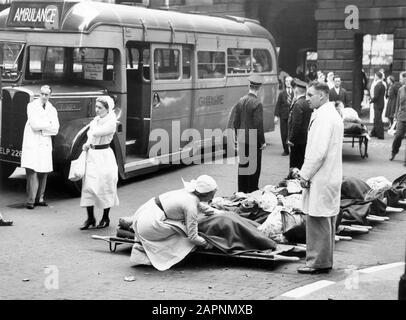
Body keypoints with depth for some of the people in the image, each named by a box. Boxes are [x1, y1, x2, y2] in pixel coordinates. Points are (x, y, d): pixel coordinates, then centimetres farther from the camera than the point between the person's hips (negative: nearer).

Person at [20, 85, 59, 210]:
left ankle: (39, 198, 14)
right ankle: (30, 200, -12)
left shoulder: (52, 110, 12)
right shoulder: (32, 106, 0)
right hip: (32, 143, -4)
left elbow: (55, 130, 0)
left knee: (43, 173, 5)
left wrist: (41, 126, -10)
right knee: (32, 171, -12)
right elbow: (34, 125, -14)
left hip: (45, 144, 5)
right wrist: (49, 123, -7)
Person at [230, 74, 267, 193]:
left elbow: (235, 122, 8)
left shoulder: (240, 101, 4)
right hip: (254, 141, -6)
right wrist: (262, 142, -8)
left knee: (242, 166, 13)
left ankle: (241, 191, 20)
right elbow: (259, 125, -17)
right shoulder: (257, 103, -16)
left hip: (242, 140, 6)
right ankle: (252, 191, 7)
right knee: (254, 167, 3)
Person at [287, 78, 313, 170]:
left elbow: (296, 124, -20)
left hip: (298, 141, -8)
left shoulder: (298, 104, -18)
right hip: (307, 139, 8)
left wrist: (291, 140, -13)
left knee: (295, 164, -2)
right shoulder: (308, 103, 7)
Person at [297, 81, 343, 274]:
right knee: (327, 220, 15)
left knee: (318, 221, -4)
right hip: (331, 177, 11)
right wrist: (307, 172, 18)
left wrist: (305, 175, -14)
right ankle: (325, 260, 24)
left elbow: (319, 151, -22)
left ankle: (318, 263, 1)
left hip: (321, 179, -11)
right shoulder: (334, 115, 16)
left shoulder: (323, 117, -16)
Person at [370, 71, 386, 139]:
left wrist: (371, 100, -6)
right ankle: (374, 133, 31)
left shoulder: (377, 85, -19)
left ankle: (380, 135, -1)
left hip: (378, 105, -9)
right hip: (381, 104, 9)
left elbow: (376, 96, -22)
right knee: (376, 119, 20)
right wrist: (372, 99, 11)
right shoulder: (383, 85, 10)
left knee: (378, 120, -4)